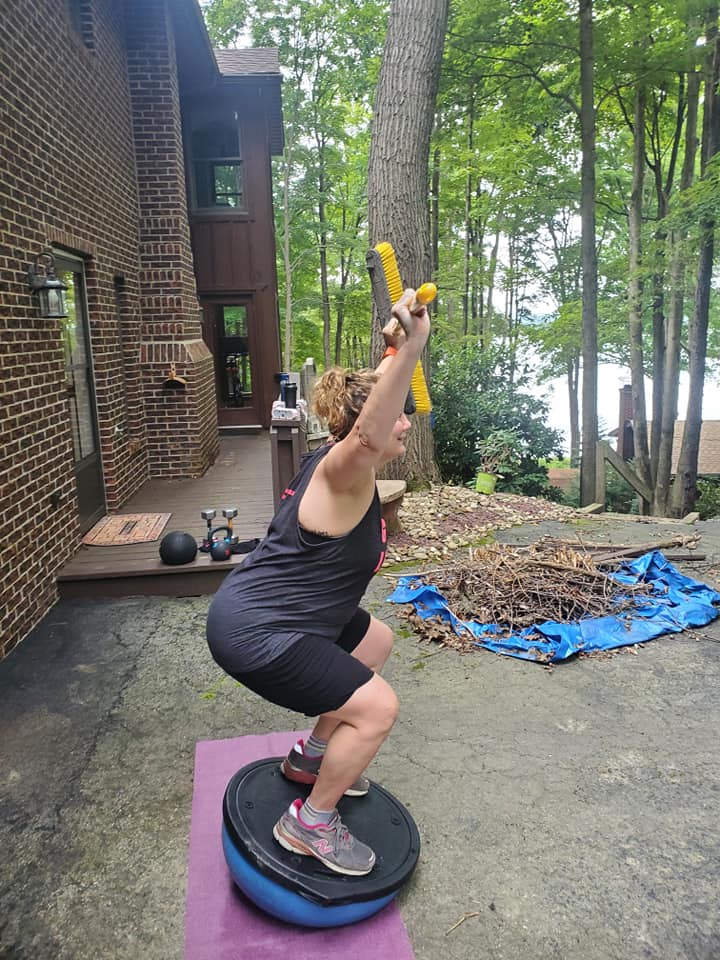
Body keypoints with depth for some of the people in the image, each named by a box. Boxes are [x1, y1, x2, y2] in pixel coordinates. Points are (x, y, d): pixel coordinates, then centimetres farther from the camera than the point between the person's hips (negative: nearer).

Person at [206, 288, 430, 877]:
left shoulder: (340, 465, 5)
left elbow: (374, 395, 24)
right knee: (377, 707, -12)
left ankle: (312, 757, 38)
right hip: (253, 633, -11)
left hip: (275, 610, 11)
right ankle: (309, 823, 11)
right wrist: (410, 349, -58)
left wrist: (396, 352, 28)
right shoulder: (342, 473, -24)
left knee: (377, 641, 26)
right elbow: (369, 436, -49)